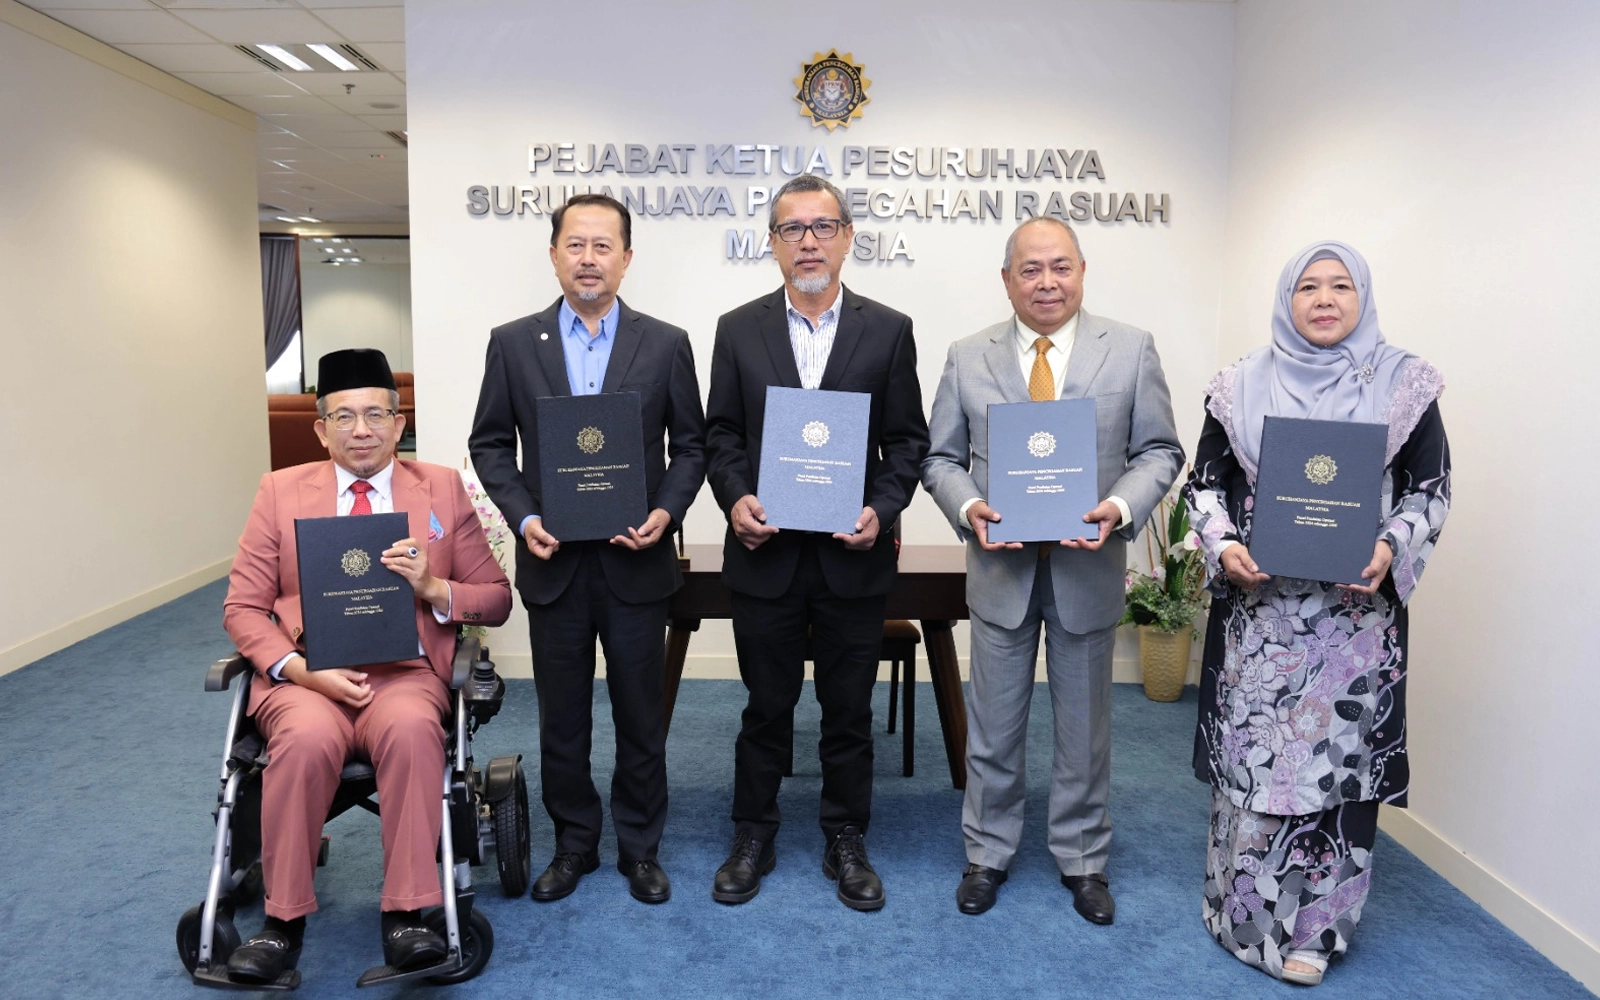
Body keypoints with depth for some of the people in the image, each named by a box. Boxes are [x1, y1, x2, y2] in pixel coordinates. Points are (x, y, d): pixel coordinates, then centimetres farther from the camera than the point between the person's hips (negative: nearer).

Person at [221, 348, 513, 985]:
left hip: (405, 673, 0)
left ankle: (405, 917, -24)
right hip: (304, 676, 1)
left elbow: (496, 601, 9)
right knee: (307, 738, -33)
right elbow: (242, 608, 7)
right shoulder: (281, 491, 11)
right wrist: (301, 670, -11)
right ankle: (282, 921, -15)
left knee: (411, 728, -34)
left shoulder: (442, 489, 10)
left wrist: (432, 587, -11)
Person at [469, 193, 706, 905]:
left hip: (636, 561, -1)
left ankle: (640, 848, 28)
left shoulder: (665, 344, 1)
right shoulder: (512, 343, 3)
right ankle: (574, 844, 31)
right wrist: (522, 515, -9)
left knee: (641, 715, 10)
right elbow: (490, 444, 6)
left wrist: (667, 510, -12)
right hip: (553, 561, 1)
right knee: (561, 718, 13)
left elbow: (689, 445, 4)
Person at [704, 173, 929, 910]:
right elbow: (721, 433, 6)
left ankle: (846, 842, 29)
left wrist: (881, 509, -13)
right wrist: (734, 497, -12)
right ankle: (752, 840, 30)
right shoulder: (738, 330, 5)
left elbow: (907, 439, 2)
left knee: (849, 710, 12)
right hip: (765, 552, 0)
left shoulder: (888, 330, 2)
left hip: (853, 555, 0)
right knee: (766, 706, 12)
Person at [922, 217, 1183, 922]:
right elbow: (941, 459, 3)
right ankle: (987, 853, 31)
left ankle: (1083, 859, 33)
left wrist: (1121, 507, -19)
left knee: (1085, 725, 14)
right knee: (993, 725, 12)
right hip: (1001, 566, 1)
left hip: (1088, 568, 0)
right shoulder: (968, 358, 2)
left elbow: (1159, 452, 0)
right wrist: (969, 508, -17)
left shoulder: (1131, 351, 0)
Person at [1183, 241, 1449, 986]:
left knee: (1336, 752, 3)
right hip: (1258, 608, 1)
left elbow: (1431, 487, 3)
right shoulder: (1241, 387, 5)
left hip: (1355, 610, 0)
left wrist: (1392, 548, -15)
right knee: (1251, 751, 6)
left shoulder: (1404, 384, 3)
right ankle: (1246, 911, 23)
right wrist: (1223, 546, -11)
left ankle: (1313, 925, 19)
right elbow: (1206, 482, 7)